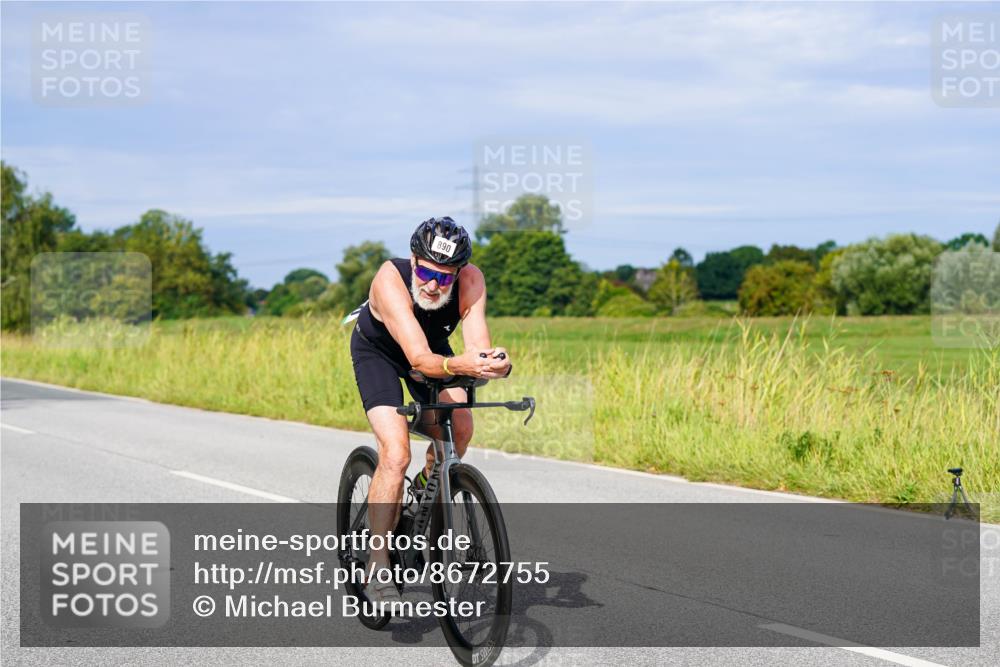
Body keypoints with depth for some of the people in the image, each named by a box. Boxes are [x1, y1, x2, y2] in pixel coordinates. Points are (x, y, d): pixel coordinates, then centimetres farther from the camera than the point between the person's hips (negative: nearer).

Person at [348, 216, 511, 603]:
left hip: (434, 344, 4)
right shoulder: (391, 279, -39)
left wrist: (494, 363, -61)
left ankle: (426, 488, 14)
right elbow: (419, 358, -48)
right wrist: (458, 366, -67)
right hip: (377, 351, -4)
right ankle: (377, 566, -14)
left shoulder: (470, 280, -30)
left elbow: (477, 346, -39)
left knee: (460, 427, -19)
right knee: (396, 453, -21)